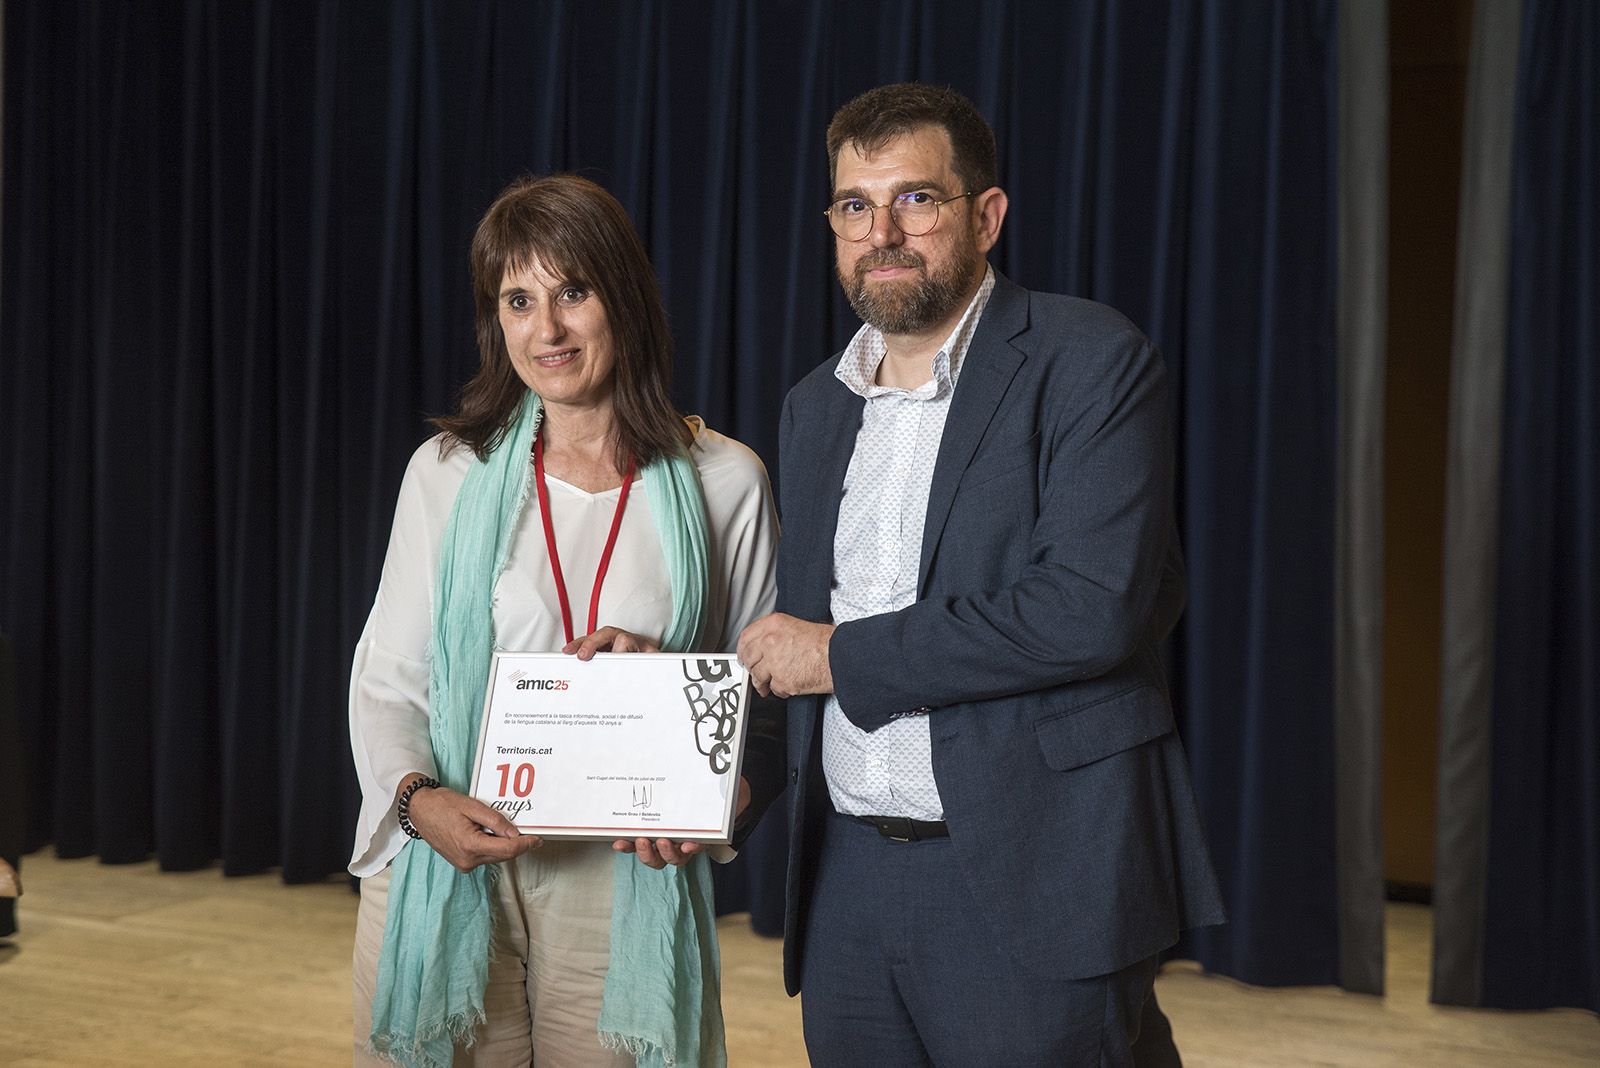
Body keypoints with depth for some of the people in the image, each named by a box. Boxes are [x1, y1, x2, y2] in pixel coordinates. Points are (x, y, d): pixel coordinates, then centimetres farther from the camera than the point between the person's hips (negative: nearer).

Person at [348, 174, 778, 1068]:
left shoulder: (724, 482, 1)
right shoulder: (449, 471, 4)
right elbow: (386, 677, 5)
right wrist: (419, 799, -13)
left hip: (624, 886, 0)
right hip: (447, 875, 1)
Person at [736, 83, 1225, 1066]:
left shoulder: (1093, 364, -7)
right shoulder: (815, 406, 13)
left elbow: (1094, 608, -19)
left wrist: (846, 655, -13)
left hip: (1030, 882, -6)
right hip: (849, 880, 6)